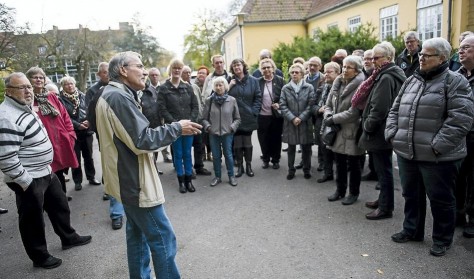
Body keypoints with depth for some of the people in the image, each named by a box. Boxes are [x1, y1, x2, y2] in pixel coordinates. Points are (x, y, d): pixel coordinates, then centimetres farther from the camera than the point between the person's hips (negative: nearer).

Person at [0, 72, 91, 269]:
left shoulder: (26, 108, 8)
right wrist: (26, 182, -20)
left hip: (45, 172, 10)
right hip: (29, 180, -10)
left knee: (59, 205, 23)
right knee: (33, 220, 8)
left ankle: (68, 238, 42)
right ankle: (40, 257, 27)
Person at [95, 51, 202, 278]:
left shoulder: (111, 95, 13)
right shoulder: (119, 96, -21)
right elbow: (142, 141, -25)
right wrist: (177, 128, -15)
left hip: (128, 180, 11)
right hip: (134, 181, -11)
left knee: (138, 233, 19)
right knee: (163, 239, -3)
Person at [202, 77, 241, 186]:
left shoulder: (232, 100, -2)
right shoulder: (209, 101, -2)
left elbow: (237, 118, 5)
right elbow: (204, 118, 5)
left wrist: (232, 127, -8)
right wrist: (208, 126, -11)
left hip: (227, 133, -1)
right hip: (213, 133, 1)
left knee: (228, 155, 7)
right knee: (216, 156, 10)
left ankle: (231, 176, 23)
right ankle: (217, 176, 25)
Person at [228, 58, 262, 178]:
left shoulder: (253, 81, 1)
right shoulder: (230, 81, 4)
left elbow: (258, 97, 1)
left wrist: (254, 112, -8)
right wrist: (229, 87, -12)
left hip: (248, 117, 0)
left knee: (247, 143, 8)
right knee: (237, 144, 5)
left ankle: (248, 165, 22)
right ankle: (239, 166, 19)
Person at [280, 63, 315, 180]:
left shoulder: (309, 87, 1)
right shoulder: (285, 88, 3)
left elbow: (311, 104, -5)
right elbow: (283, 106, -3)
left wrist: (301, 118, -13)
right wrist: (292, 118, -14)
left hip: (305, 123, 0)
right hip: (290, 123, 1)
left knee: (306, 147, 8)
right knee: (291, 148, 9)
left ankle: (307, 169, 24)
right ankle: (291, 169, 21)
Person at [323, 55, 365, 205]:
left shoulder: (360, 86, -14)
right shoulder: (337, 83, 8)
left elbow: (355, 111, -22)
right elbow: (328, 104, 10)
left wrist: (333, 119, -19)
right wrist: (328, 116, -11)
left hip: (352, 131, -6)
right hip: (337, 131, 6)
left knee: (353, 164, 8)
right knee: (339, 163, 16)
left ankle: (354, 193, 24)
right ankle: (340, 190, 31)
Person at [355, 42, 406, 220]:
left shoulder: (386, 78, -19)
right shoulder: (392, 75, 13)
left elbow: (379, 109, -24)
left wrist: (367, 126, -13)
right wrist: (369, 125, 14)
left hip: (379, 132, -10)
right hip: (383, 130, 10)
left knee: (383, 170, 0)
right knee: (383, 168, 19)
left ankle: (386, 208, 10)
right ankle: (384, 200, 32)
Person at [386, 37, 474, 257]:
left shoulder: (455, 82, -6)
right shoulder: (411, 80, 14)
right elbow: (395, 110, 17)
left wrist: (438, 145, -21)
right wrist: (392, 134, 3)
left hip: (438, 157, -6)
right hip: (406, 152, 6)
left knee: (441, 199, 8)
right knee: (411, 195, 18)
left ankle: (442, 240, 26)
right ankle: (412, 230, 36)